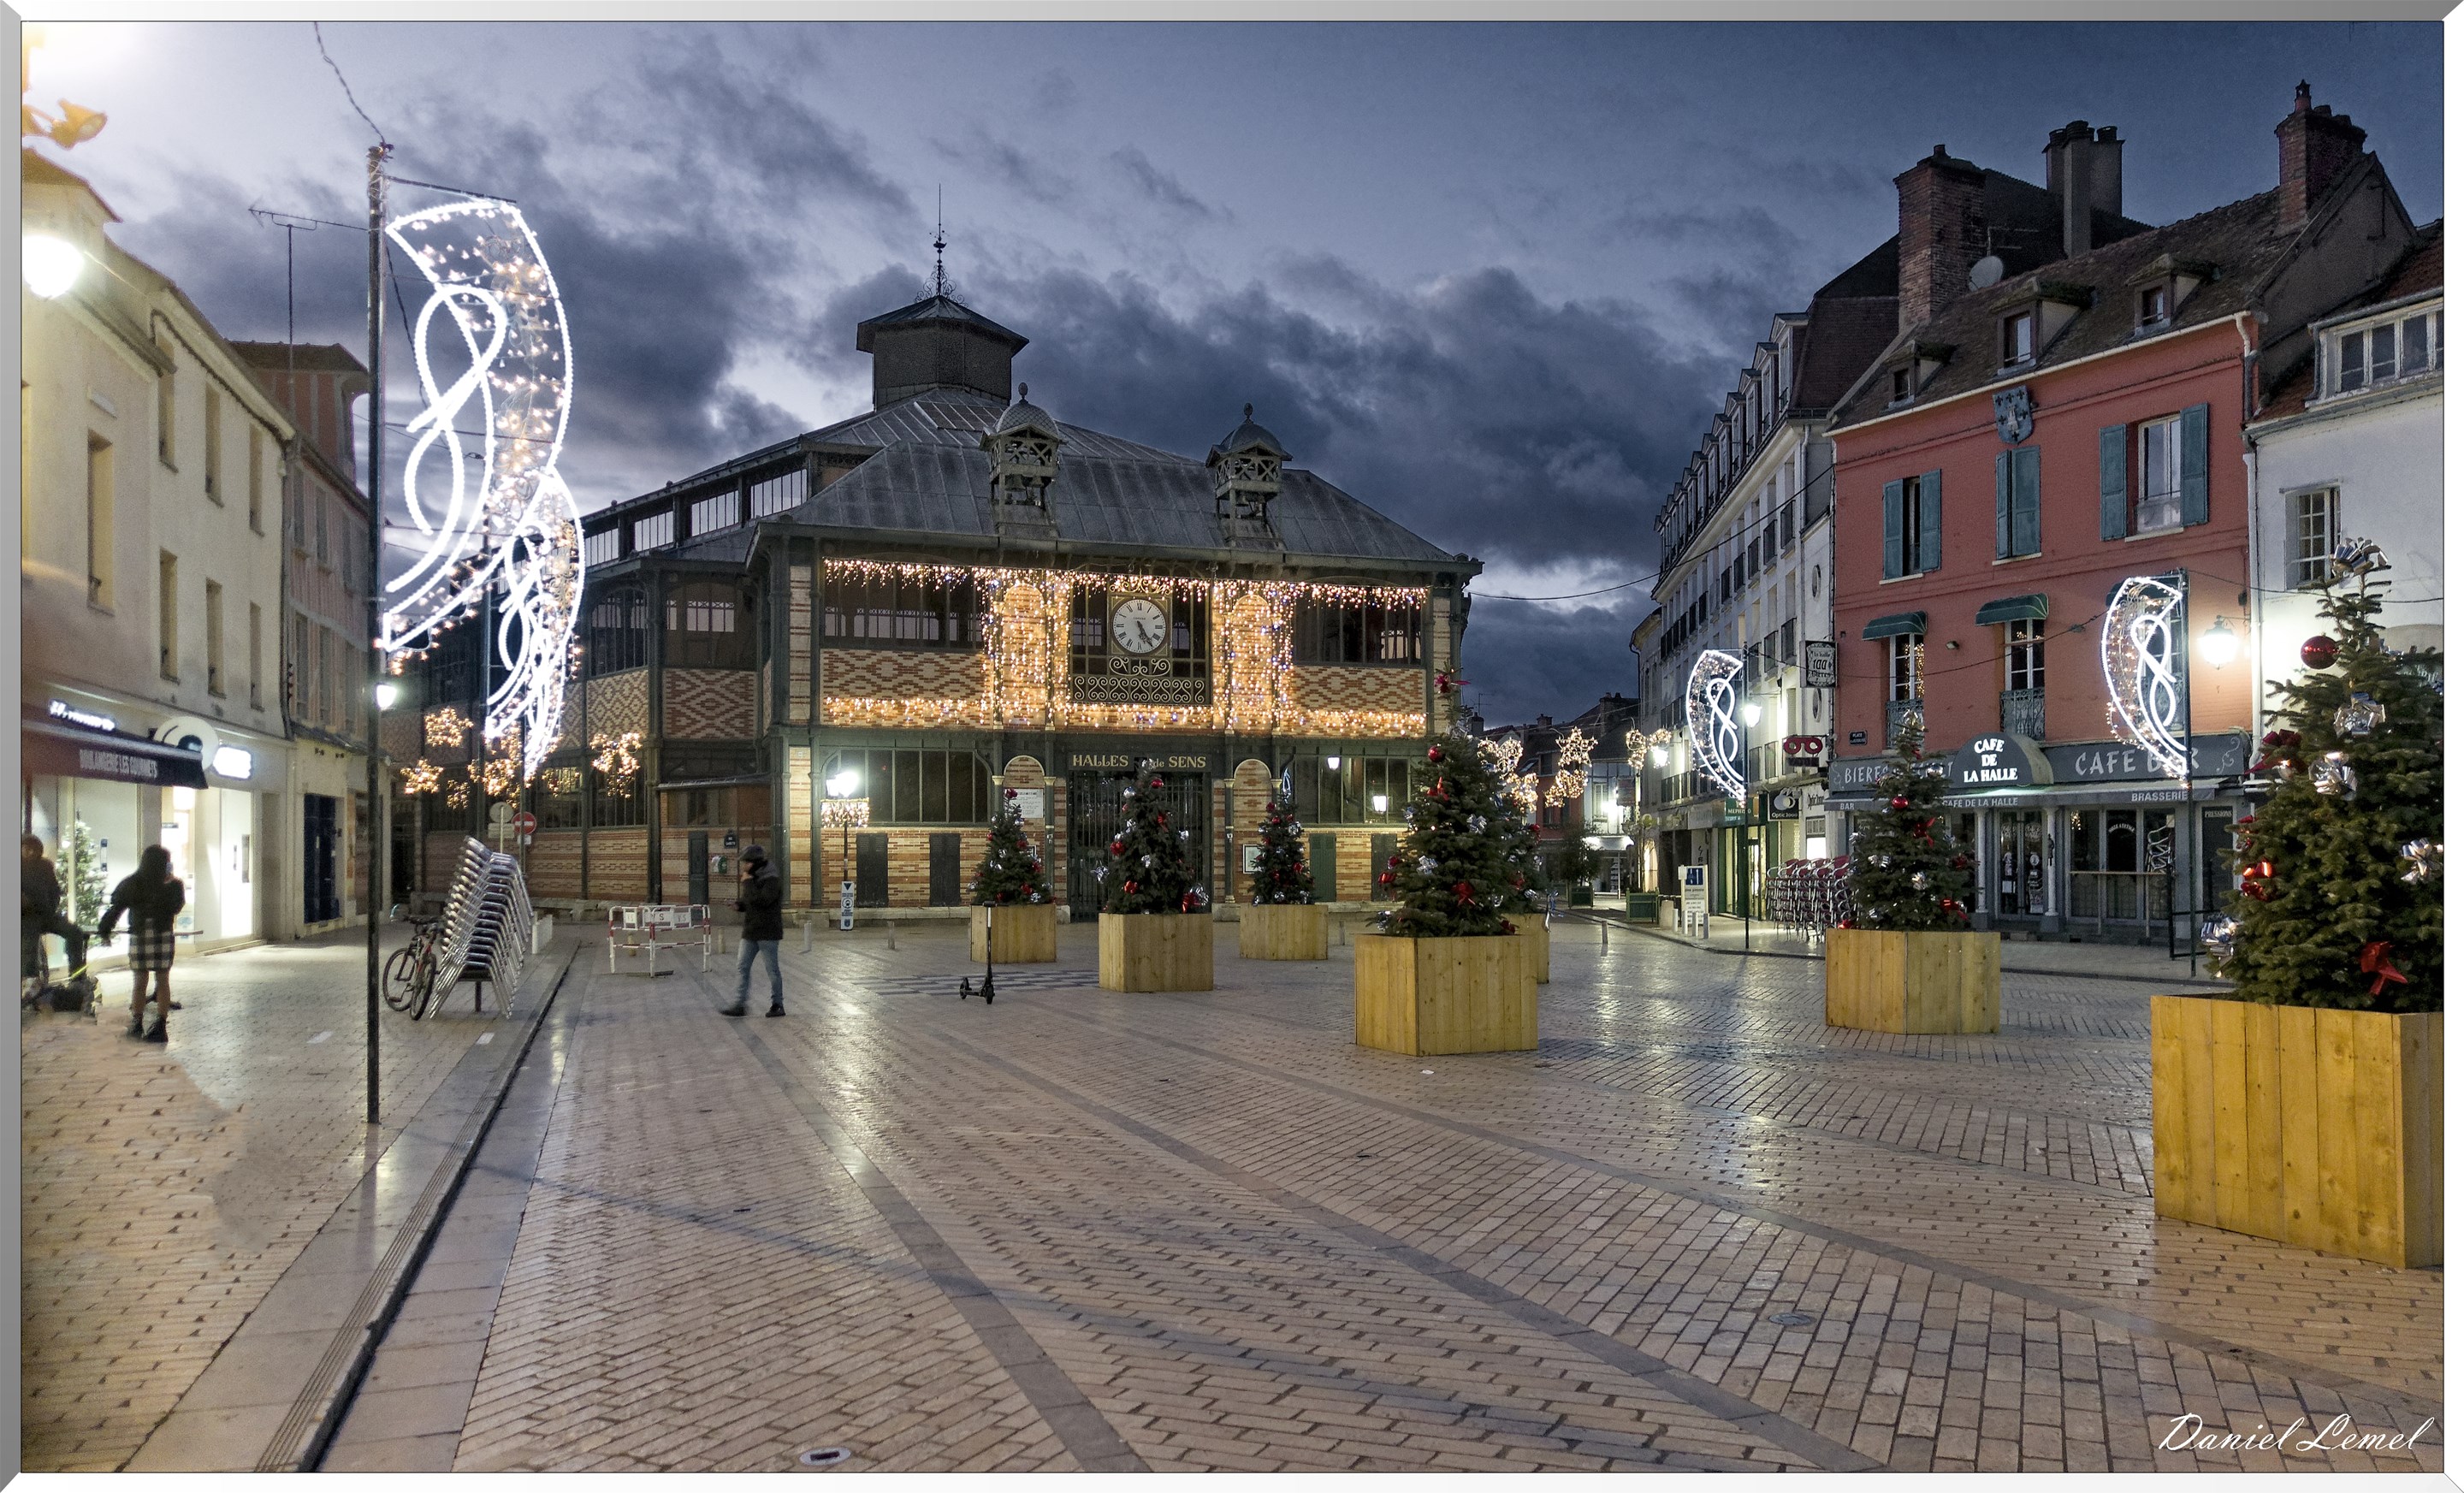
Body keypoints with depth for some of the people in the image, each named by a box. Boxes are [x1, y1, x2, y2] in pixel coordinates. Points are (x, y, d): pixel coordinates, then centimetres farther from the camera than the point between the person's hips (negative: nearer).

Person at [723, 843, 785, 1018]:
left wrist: (748, 883, -19)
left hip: (768, 933, -8)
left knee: (772, 969, 1)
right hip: (751, 932, 8)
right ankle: (739, 1005, 5)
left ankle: (778, 1004, 11)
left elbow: (761, 900, -26)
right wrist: (740, 904, 3)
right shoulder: (754, 879, 13)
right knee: (742, 966, 3)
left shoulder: (772, 881, -14)